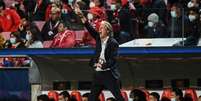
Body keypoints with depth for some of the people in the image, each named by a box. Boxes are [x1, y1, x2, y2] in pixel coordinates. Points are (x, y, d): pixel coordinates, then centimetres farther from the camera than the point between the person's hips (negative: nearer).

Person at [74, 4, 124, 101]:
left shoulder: (113, 43, -10)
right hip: (98, 74, 7)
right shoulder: (99, 38, 8)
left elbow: (113, 60, -16)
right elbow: (90, 28, 3)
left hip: (109, 74, -7)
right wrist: (81, 15, -5)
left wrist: (103, 65, -28)